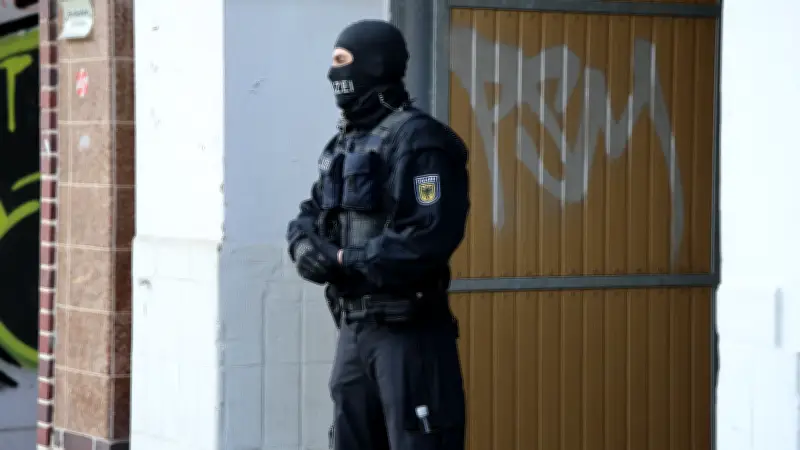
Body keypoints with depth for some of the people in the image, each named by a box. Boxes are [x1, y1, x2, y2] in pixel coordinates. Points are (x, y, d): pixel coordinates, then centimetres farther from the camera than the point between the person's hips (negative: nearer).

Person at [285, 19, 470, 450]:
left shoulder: (415, 139, -14)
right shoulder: (344, 143, 15)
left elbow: (429, 237, -23)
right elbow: (309, 214, 21)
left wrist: (345, 259, -15)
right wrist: (306, 245, -4)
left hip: (408, 330, -9)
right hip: (353, 326, 9)